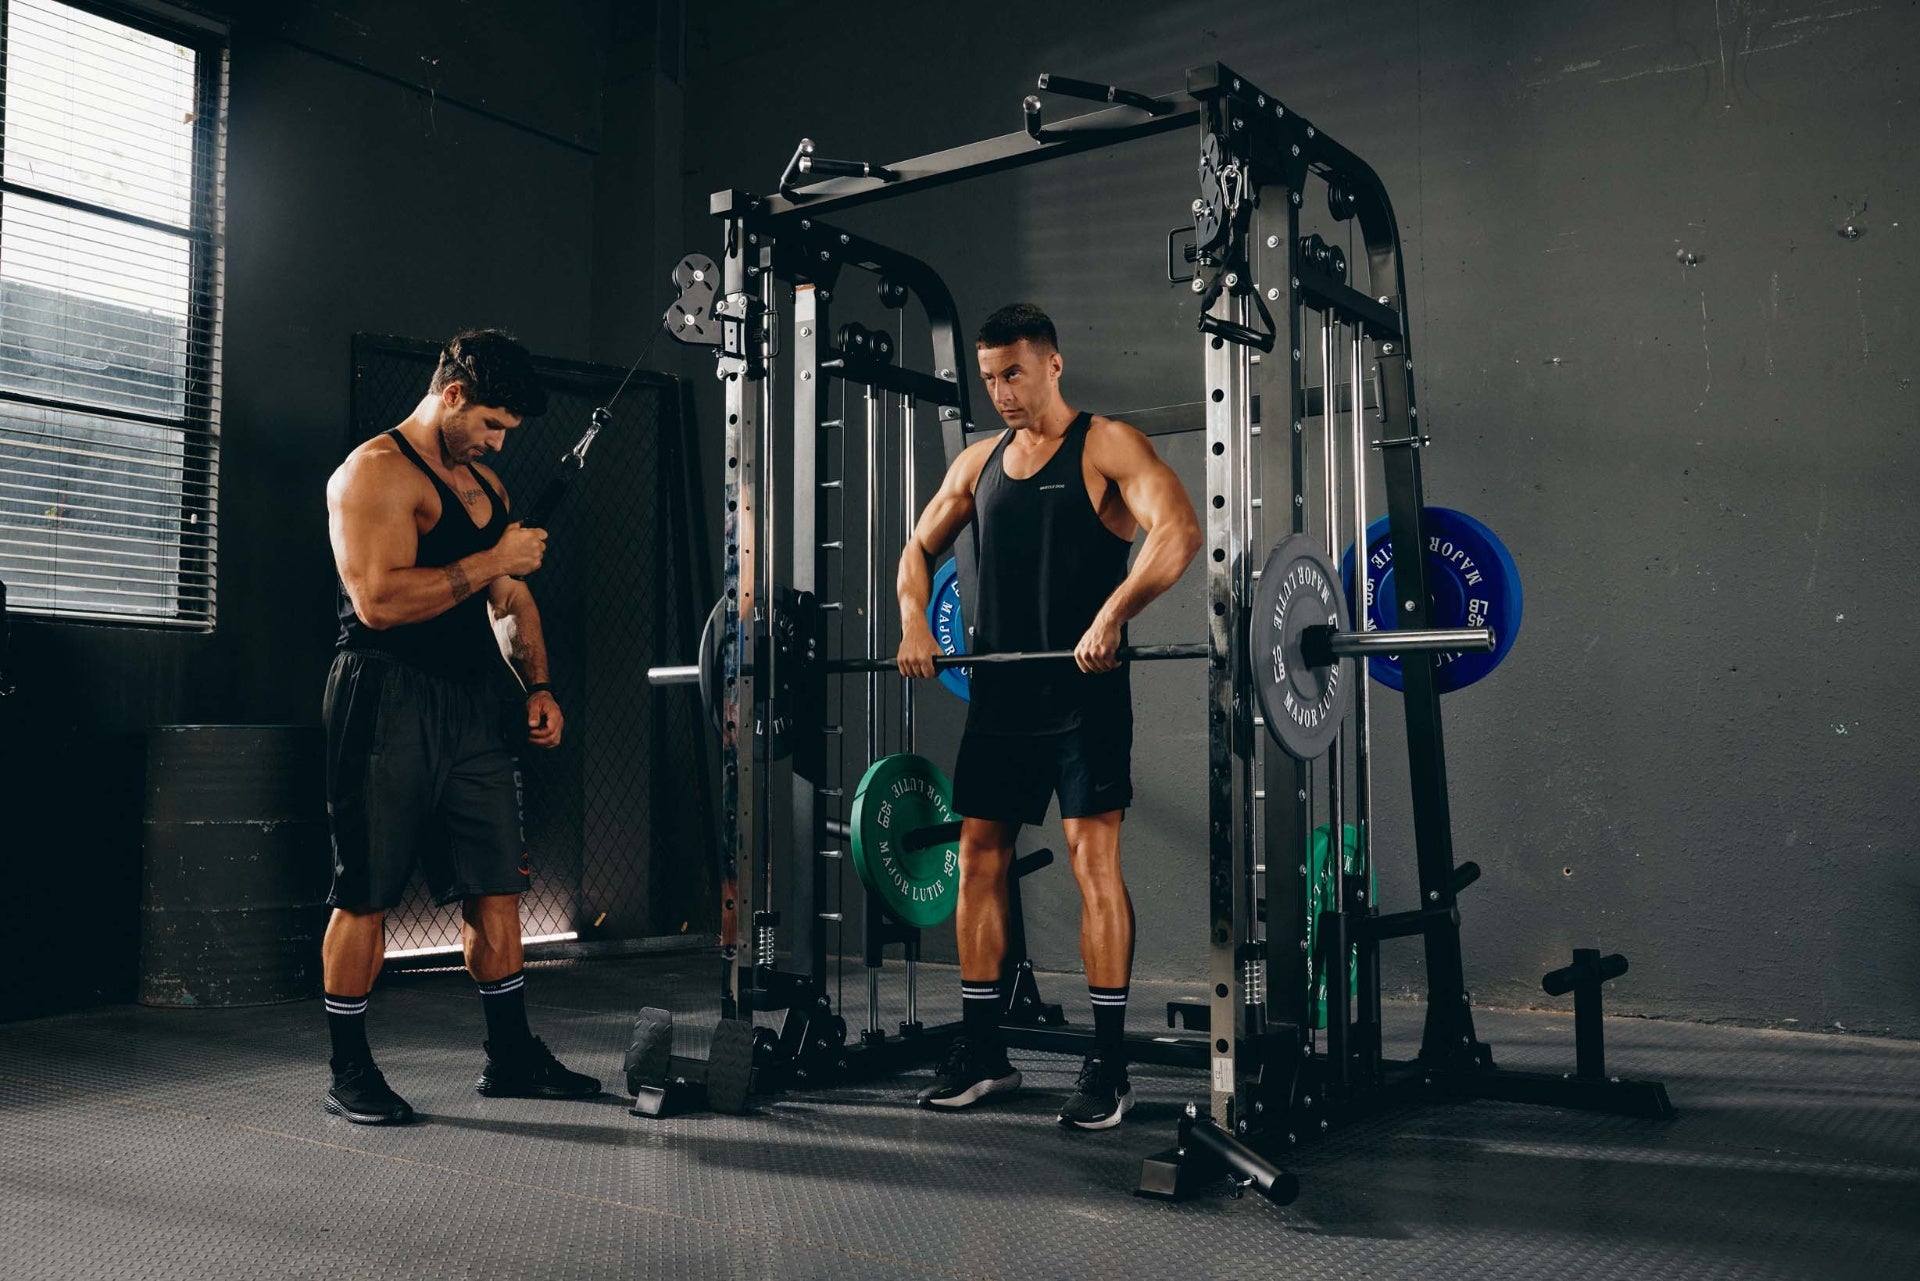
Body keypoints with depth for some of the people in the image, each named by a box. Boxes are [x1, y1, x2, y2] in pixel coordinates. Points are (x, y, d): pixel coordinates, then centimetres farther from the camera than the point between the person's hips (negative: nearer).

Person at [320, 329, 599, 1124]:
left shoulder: (485, 484, 18)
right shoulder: (374, 472, -8)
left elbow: (510, 596, 23)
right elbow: (378, 600, -21)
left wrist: (539, 686, 11)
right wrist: (491, 561, -17)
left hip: (470, 708, 8)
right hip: (390, 707, -8)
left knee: (495, 886, 8)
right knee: (366, 896, 0)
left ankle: (510, 1057, 18)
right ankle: (349, 1073, 12)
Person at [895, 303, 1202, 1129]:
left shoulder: (1107, 446, -4)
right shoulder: (977, 462, 15)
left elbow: (1178, 530, -19)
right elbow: (919, 547, 21)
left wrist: (1112, 614, -31)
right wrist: (913, 619, 1)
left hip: (1082, 690, -6)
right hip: (999, 690, 6)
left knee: (1092, 859, -7)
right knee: (978, 859, 6)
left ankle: (1109, 1067, 1)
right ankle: (982, 1052, 18)